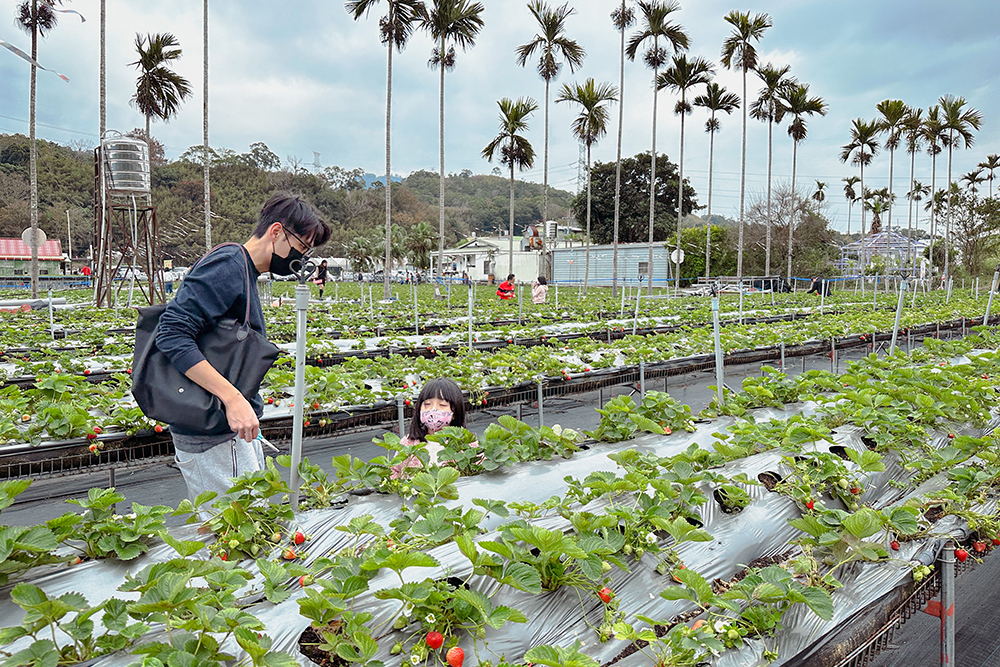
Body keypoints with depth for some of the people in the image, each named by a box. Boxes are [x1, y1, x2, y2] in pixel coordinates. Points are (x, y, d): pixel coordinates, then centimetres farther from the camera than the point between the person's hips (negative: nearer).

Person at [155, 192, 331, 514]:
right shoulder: (229, 265, -15)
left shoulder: (244, 270, 16)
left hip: (232, 429, 10)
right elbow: (172, 334, -25)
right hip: (212, 438, -10)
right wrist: (233, 398, -27)